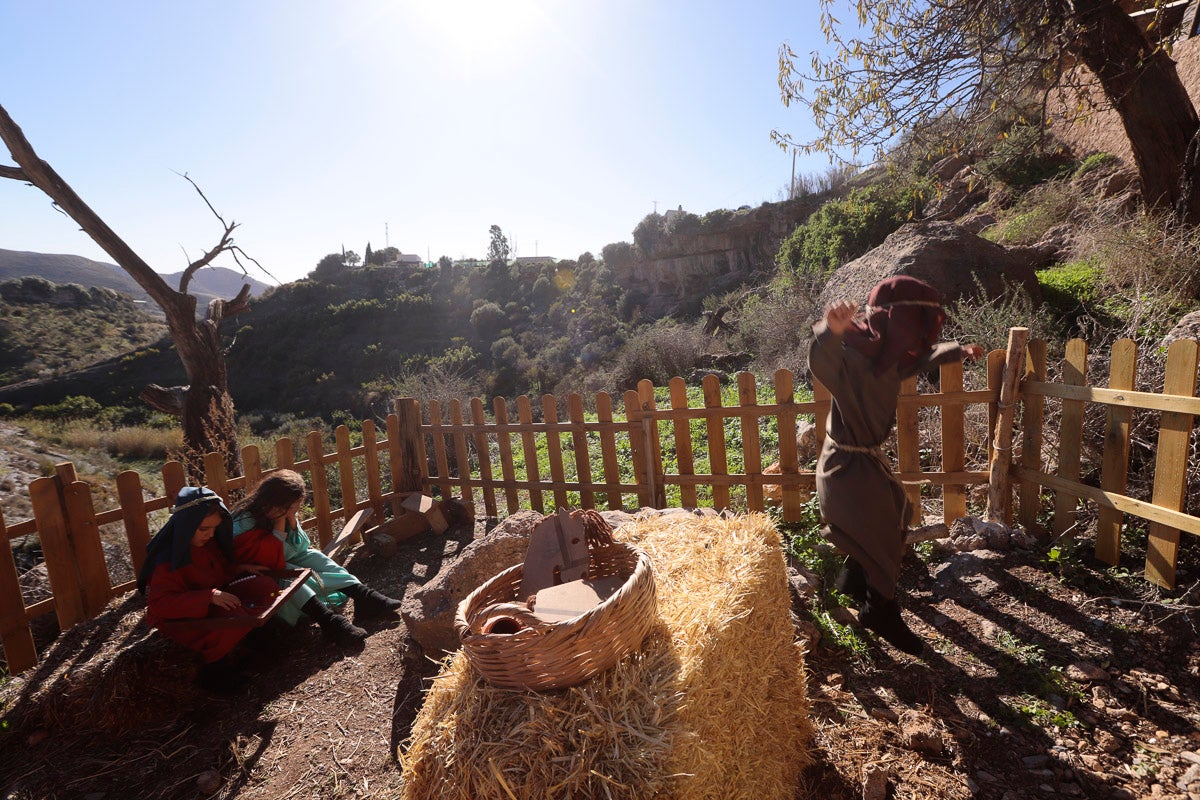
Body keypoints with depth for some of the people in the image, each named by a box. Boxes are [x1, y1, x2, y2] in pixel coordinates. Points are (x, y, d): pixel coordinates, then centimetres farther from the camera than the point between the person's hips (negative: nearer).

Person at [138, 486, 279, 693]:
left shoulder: (207, 541, -2)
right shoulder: (167, 560, -24)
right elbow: (159, 604, -29)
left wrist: (240, 568, -3)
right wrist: (209, 596, -36)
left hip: (214, 598, 8)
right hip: (179, 618, -7)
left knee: (266, 586, -11)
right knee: (236, 616, -33)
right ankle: (213, 667, -9)